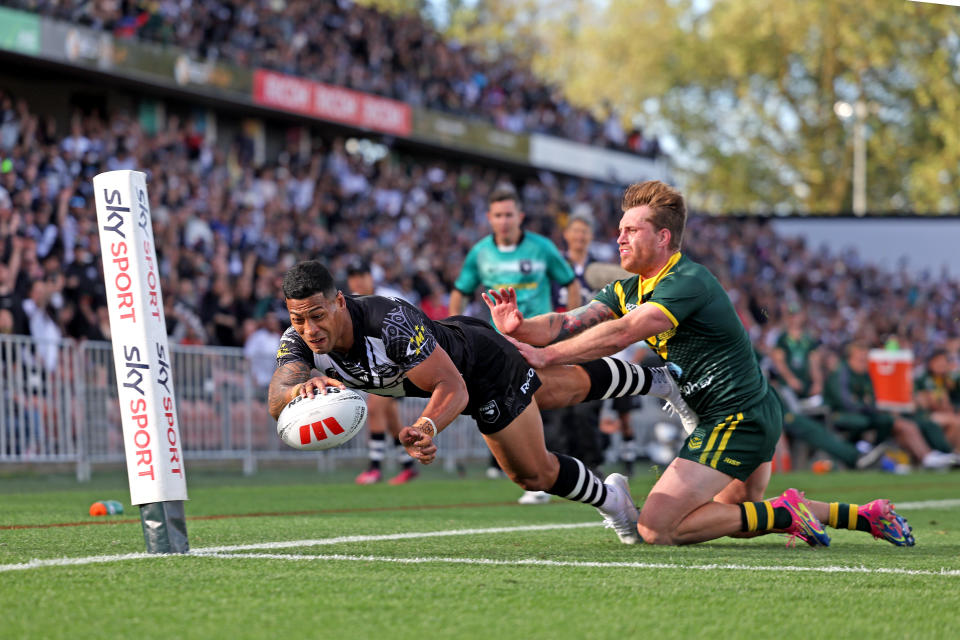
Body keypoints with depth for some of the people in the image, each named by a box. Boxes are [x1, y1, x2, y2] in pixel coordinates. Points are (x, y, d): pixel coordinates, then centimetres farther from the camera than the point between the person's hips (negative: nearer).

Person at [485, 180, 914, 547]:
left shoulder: (687, 283, -18)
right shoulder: (628, 290, 9)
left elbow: (620, 335, -32)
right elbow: (571, 323, -5)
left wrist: (544, 356, -34)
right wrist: (520, 327, -24)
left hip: (737, 420, -10)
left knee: (654, 529, -16)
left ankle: (782, 514, -8)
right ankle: (866, 515, 31)